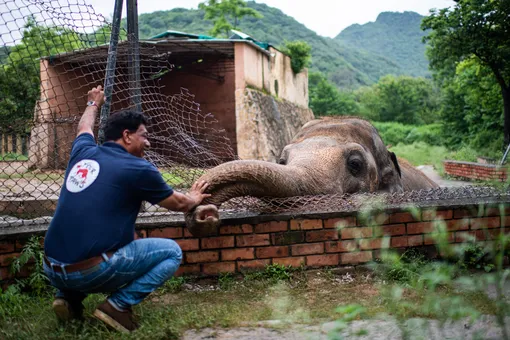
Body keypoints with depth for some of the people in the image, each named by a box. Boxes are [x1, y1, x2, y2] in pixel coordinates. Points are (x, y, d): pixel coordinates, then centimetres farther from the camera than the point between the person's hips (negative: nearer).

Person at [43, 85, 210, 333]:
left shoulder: (83, 153, 10)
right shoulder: (138, 168, -5)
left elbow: (84, 127, 37)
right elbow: (178, 204, 13)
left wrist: (94, 104, 57)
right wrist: (193, 200, 35)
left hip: (52, 271, 7)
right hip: (91, 272, -6)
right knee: (171, 252, 10)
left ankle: (69, 297, 18)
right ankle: (119, 304, -2)